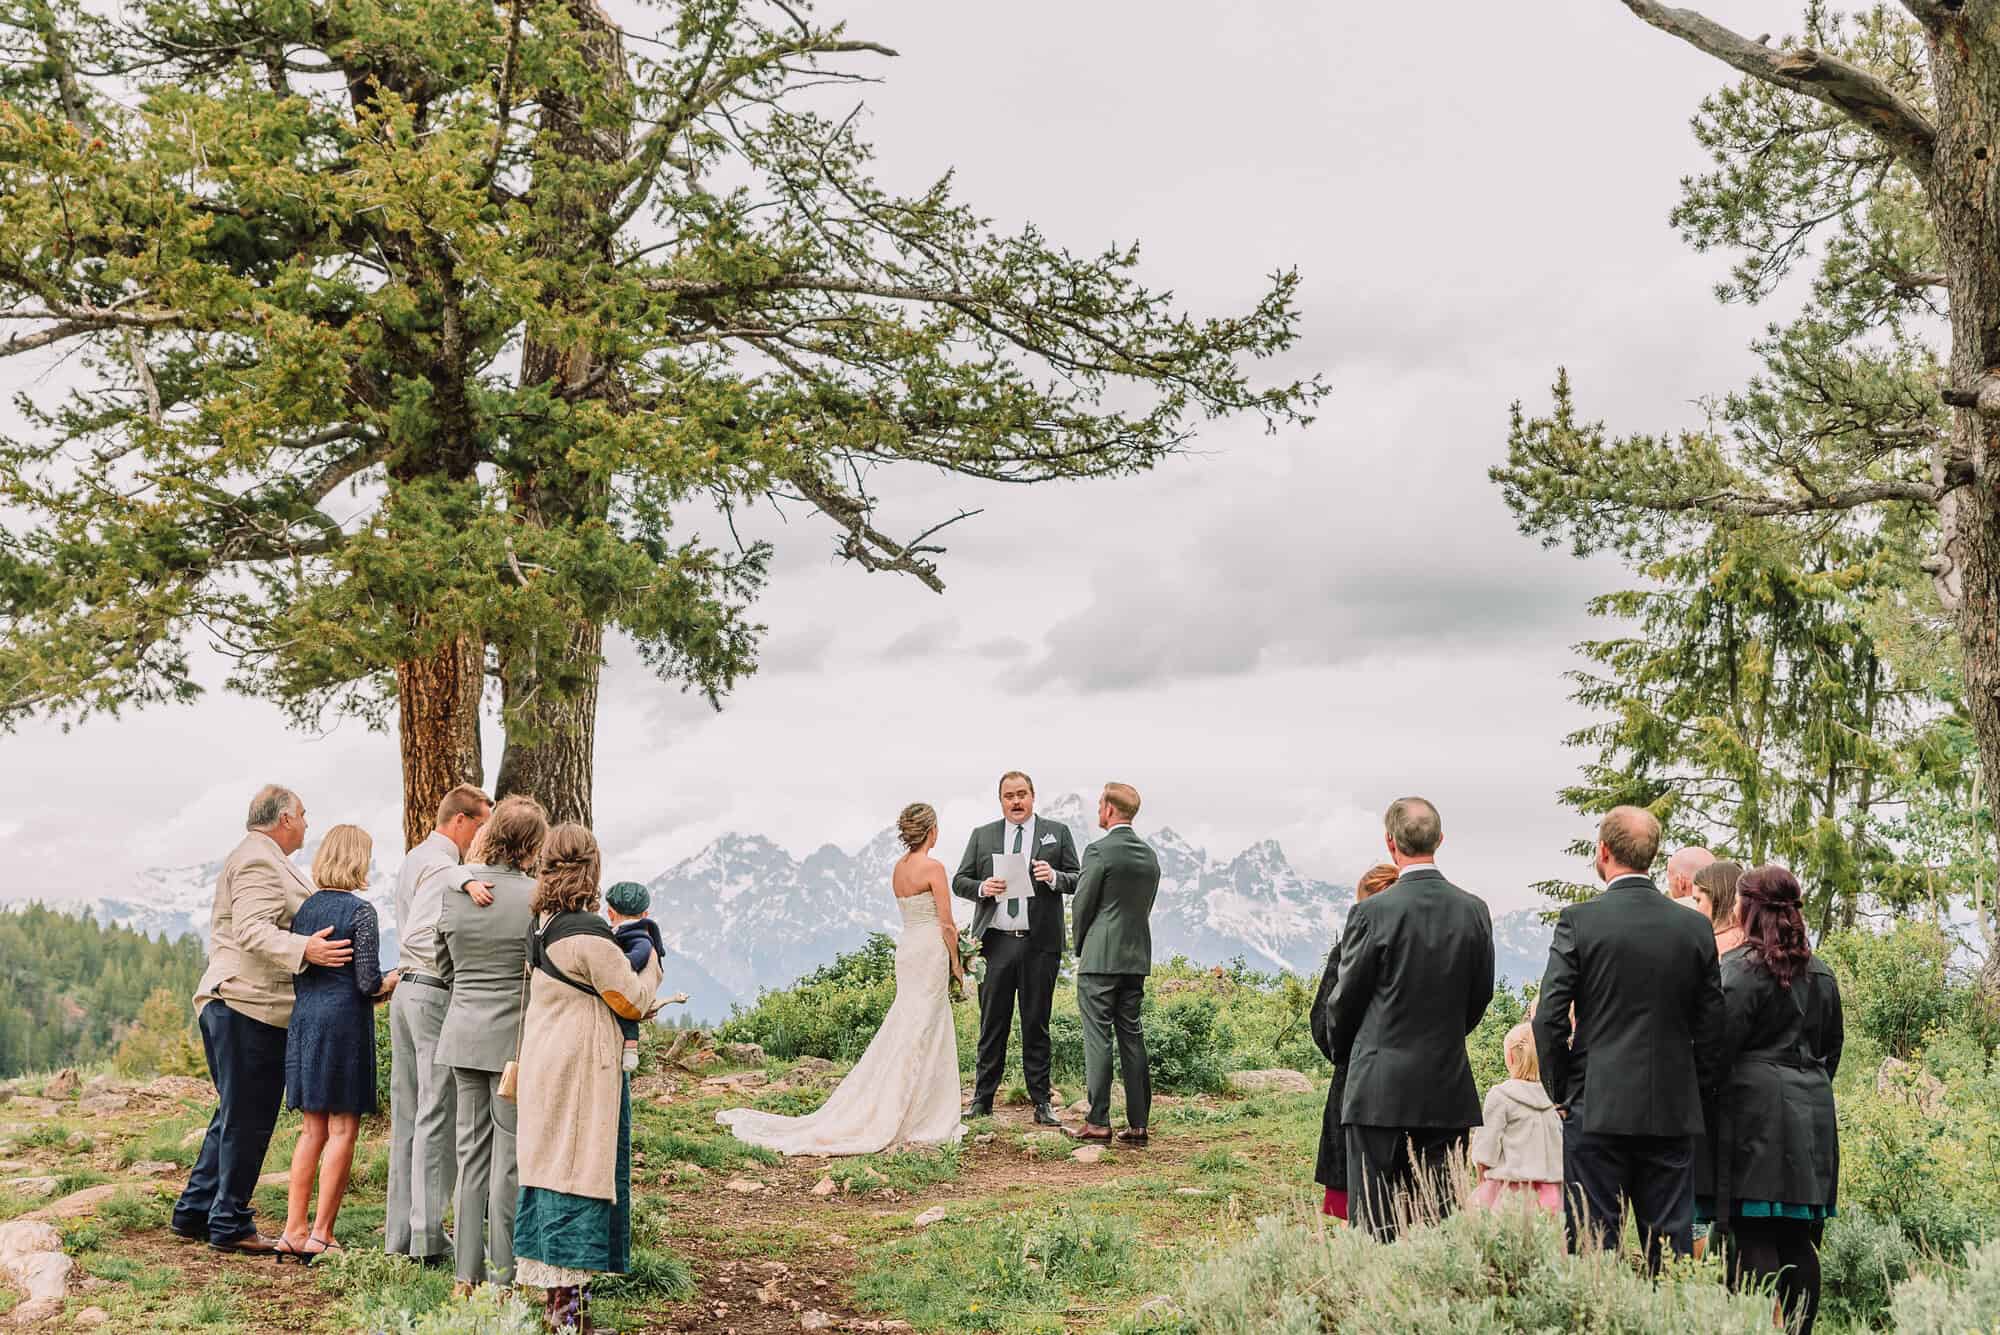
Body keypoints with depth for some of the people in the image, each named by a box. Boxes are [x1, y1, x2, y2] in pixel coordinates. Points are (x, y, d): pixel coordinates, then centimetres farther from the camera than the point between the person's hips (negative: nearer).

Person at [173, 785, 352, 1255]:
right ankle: (230, 1224, -2)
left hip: (232, 1004, 11)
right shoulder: (258, 860, -12)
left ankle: (194, 1212, 22)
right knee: (247, 1118, -6)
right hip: (249, 1007, -11)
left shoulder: (259, 859, 24)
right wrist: (303, 949, -37)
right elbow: (251, 929, -25)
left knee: (236, 1115, 16)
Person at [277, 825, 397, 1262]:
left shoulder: (303, 907, 9)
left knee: (312, 1130, 13)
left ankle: (293, 1231, 13)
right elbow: (369, 983, -12)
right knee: (342, 1130, 0)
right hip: (344, 1021, -7)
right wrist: (393, 979, 9)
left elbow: (294, 972, 13)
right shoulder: (360, 910, -10)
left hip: (303, 1020, 7)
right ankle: (320, 1236, 1)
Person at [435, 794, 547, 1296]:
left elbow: (443, 964, 9)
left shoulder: (452, 883, -3)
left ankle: (466, 1274, 18)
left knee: (471, 1154, 13)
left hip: (463, 1032, 4)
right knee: (510, 1158, 4)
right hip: (514, 1034, -4)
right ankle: (503, 1276, 9)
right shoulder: (534, 896, -16)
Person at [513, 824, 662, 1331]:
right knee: (579, 1169, -3)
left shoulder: (542, 925, 7)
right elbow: (634, 1003, -11)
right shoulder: (589, 935, -19)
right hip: (582, 1066, -9)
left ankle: (553, 1291, 19)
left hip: (542, 1060, 9)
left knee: (549, 1164, 12)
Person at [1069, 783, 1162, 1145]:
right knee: (1132, 1038, 9)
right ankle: (1138, 1124, 10)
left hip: (1100, 959, -7)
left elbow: (1083, 904, -7)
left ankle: (1098, 1122, -2)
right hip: (1137, 959, 7)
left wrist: (1081, 949, 8)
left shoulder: (1100, 851, -12)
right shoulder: (1150, 855, 10)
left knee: (1098, 1038, -3)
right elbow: (1146, 905, 13)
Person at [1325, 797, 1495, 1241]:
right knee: (1441, 1218, 9)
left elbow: (1343, 1003, -3)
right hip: (1449, 1090, 4)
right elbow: (1480, 996, 10)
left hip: (1380, 1090, -4)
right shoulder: (1474, 911, 1)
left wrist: (1345, 1054, 17)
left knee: (1375, 1224, 1)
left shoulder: (1372, 913, -12)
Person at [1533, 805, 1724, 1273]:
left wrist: (1561, 1093, 3)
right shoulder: (1695, 927, 3)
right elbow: (1711, 1027, 6)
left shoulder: (1579, 920, -8)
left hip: (1597, 1110, -3)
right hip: (1673, 1111, 3)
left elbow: (1549, 1018, -9)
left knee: (1592, 1243, 1)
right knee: (1672, 1247, 9)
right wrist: (1694, 1096, 15)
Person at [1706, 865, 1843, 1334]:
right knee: (1800, 1238, 9)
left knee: (1752, 1233, -6)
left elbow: (1721, 1049, -12)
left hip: (1754, 1111, -7)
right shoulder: (1820, 973, 12)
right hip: (1812, 1115, 7)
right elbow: (1833, 1046, 19)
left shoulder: (1740, 968, -10)